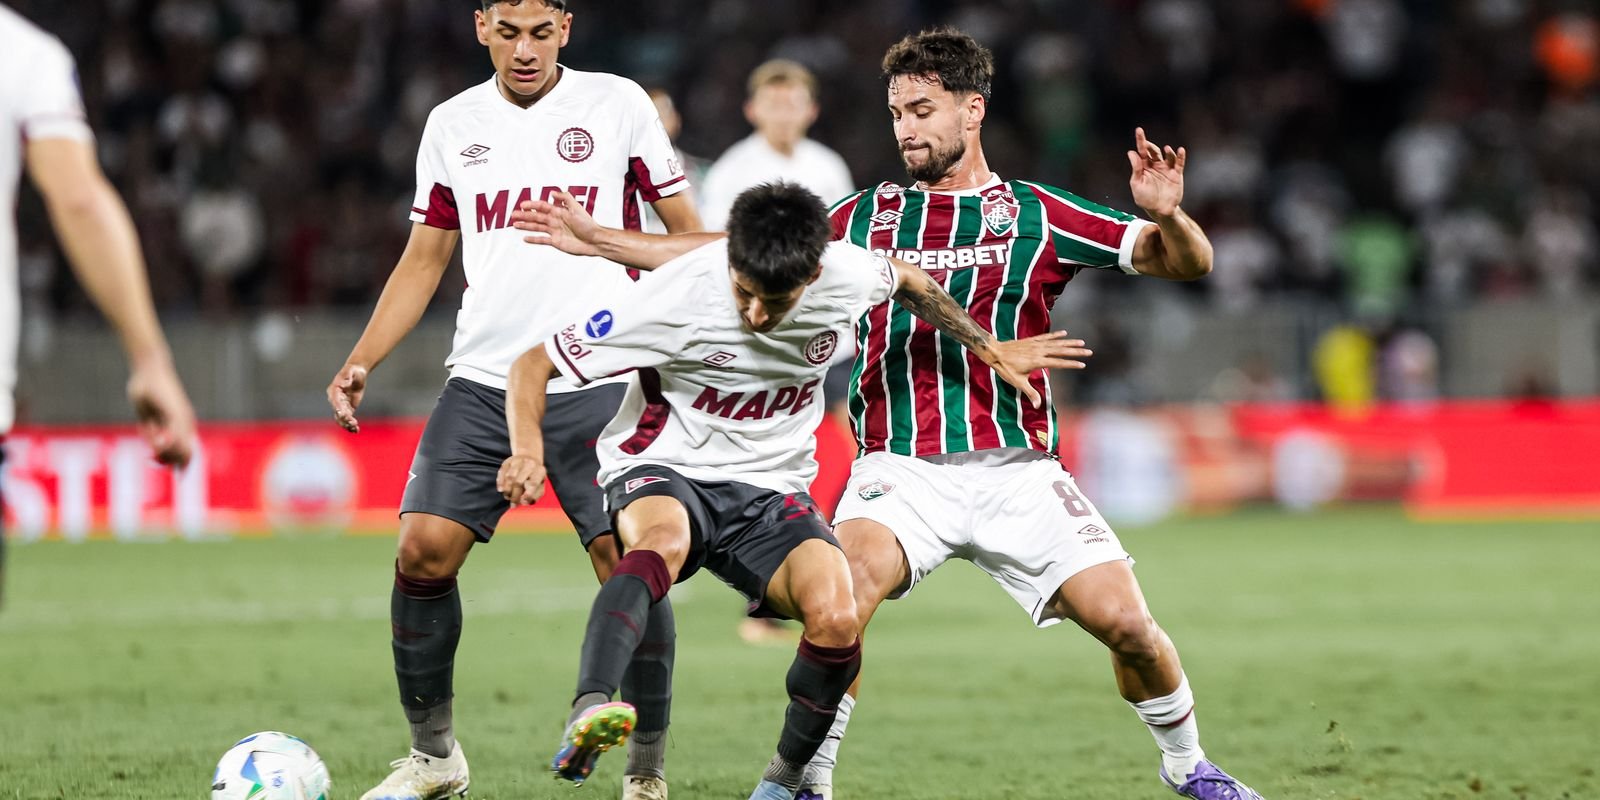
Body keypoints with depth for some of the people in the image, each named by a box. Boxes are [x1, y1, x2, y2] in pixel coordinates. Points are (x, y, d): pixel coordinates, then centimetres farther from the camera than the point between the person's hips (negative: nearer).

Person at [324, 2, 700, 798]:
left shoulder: (616, 104, 2)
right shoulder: (453, 123, 11)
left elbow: (687, 231, 7)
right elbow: (424, 259, 17)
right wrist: (360, 363, 6)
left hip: (598, 382, -3)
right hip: (483, 382, 3)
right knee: (423, 550, -8)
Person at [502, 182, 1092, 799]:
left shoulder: (847, 275, -13)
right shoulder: (678, 297, -23)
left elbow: (907, 280, 14)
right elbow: (534, 365, -16)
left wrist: (989, 350, 23)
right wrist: (529, 451, -34)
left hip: (770, 489, 3)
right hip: (663, 471, -3)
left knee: (836, 619, -24)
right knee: (663, 540, -40)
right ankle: (587, 714, -59)